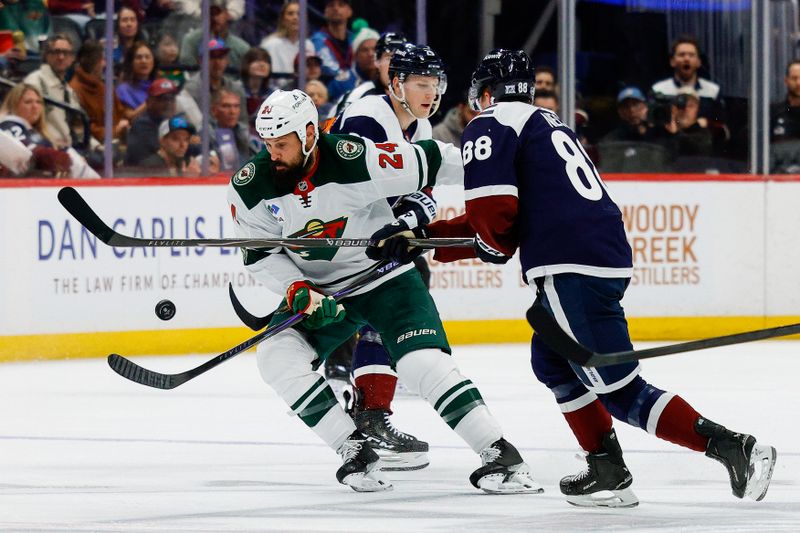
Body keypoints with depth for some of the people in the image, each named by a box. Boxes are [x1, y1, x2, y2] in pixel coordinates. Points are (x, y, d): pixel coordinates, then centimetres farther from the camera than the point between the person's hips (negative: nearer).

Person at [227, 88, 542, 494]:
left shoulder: (355, 161, -26)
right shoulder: (251, 188, -13)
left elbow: (430, 161, -17)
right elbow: (259, 254, -4)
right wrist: (297, 292, -21)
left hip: (384, 275, -4)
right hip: (318, 291, 4)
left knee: (424, 362, -20)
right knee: (278, 357, -19)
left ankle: (502, 456, -16)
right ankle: (355, 450, -13)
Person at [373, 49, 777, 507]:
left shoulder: (491, 126, 2)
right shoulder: (548, 124, 29)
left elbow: (492, 212, -11)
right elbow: (486, 228, 31)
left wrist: (496, 247, 11)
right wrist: (423, 238, 31)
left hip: (573, 269, -9)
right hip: (610, 258, 9)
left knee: (619, 390, -8)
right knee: (552, 362, 24)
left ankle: (733, 448, -16)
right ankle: (607, 469, 18)